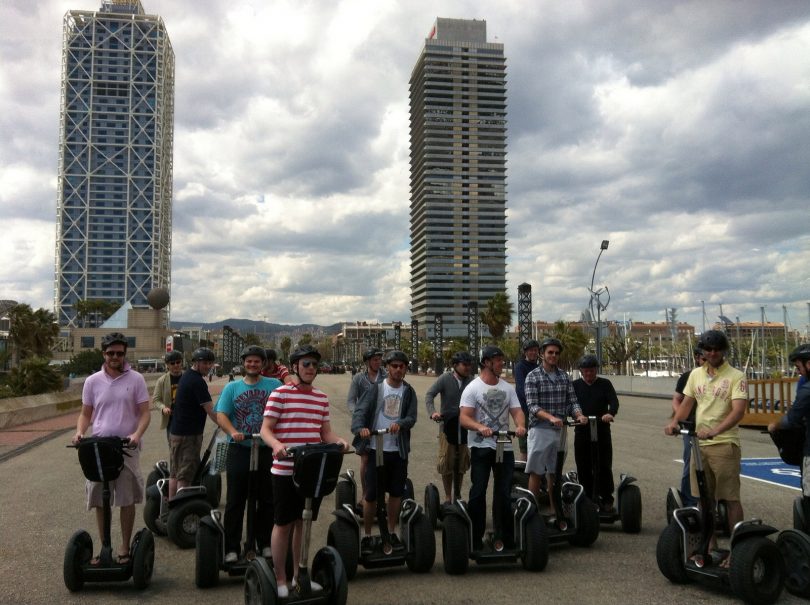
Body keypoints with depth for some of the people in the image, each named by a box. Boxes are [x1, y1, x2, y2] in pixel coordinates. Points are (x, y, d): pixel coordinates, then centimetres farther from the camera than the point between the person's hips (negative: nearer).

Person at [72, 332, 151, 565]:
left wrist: (137, 435, -19)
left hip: (127, 449, -2)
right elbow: (86, 414, 13)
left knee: (127, 500, 3)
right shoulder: (93, 381, 6)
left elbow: (145, 413, -2)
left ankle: (125, 548, 15)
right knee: (99, 501, 8)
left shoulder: (136, 380, 0)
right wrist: (80, 432, -8)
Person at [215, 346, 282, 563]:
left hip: (267, 450, 0)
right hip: (239, 450, 0)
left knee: (267, 500, 9)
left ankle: (265, 544, 23)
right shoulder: (232, 387, 7)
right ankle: (231, 548, 14)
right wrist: (232, 432, -23)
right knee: (235, 501, 5)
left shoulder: (274, 385, 5)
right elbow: (221, 415, -3)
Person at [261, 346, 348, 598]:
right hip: (285, 470, -5)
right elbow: (265, 429, -9)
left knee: (304, 522, 16)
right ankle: (280, 579, 20)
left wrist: (338, 441, -8)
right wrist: (276, 444, -29)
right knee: (283, 524, 5)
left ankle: (299, 575, 30)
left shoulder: (322, 398, 10)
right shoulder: (280, 393, -8)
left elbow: (326, 431, 13)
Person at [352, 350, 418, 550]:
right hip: (377, 448, -2)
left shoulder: (409, 392, 5)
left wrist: (400, 424, -26)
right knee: (371, 494, 1)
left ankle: (392, 532, 27)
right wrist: (360, 428, -33)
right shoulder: (376, 388, -2)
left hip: (399, 450, 3)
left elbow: (412, 418, -4)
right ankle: (367, 535, 16)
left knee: (396, 493, 11)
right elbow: (360, 411, -11)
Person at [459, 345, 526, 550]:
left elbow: (517, 411, 2)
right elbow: (464, 418, -13)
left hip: (504, 446, 5)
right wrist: (480, 427, -32)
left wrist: (520, 425, -21)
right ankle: (475, 539, 10)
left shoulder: (508, 388, 9)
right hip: (481, 447, -4)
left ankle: (503, 537, 23)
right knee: (478, 492, 0)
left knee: (504, 493, 10)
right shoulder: (473, 388, -6)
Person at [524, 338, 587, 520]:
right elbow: (532, 406, -13)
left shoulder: (564, 376, 10)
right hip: (540, 429, -4)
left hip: (560, 430, 5)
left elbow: (572, 401, 8)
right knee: (535, 472, -2)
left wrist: (579, 415, -14)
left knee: (554, 472, 13)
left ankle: (554, 511, 21)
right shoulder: (533, 376, -5)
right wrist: (550, 417, -29)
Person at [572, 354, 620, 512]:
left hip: (602, 432, -1)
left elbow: (614, 401, -8)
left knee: (604, 467, 1)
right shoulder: (575, 385, 8)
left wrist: (610, 413, -30)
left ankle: (607, 500, 10)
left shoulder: (605, 384, 6)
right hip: (581, 432, 1)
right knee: (584, 469, 4)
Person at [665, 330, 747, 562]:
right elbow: (687, 403, 13)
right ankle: (710, 545, 25)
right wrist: (674, 422, -7)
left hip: (725, 444, -6)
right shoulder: (696, 374, 10)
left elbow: (738, 411, -19)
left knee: (731, 499, -2)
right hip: (699, 444, 6)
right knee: (705, 499, 13)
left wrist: (714, 430, -33)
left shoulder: (736, 376, -7)